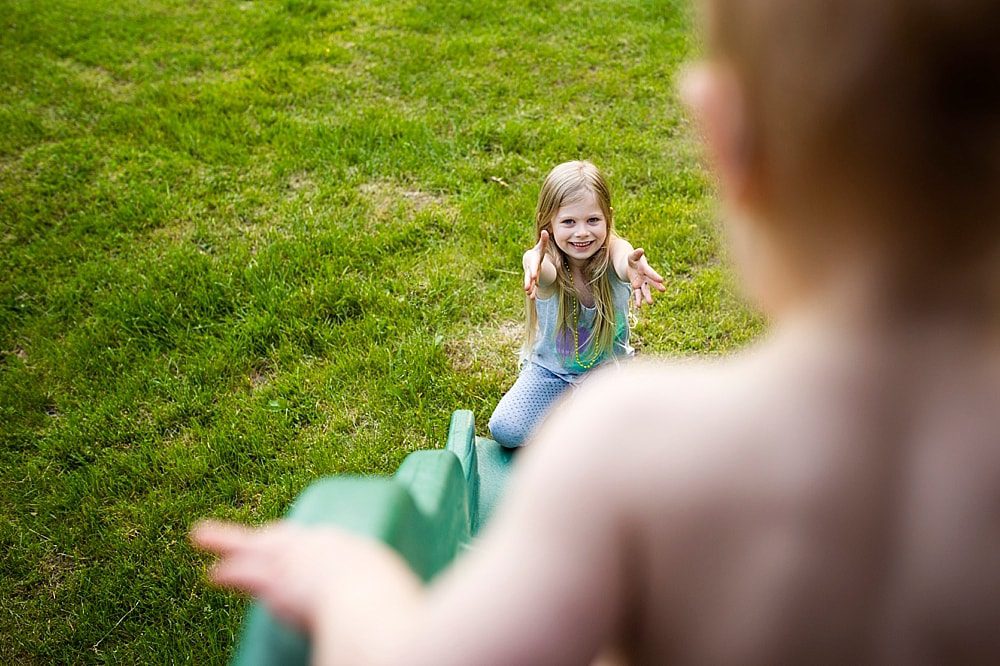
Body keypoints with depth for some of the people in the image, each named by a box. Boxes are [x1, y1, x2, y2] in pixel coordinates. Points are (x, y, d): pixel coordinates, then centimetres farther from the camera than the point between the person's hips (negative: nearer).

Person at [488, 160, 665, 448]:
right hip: (551, 369, 0)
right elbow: (546, 272, -50)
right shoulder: (549, 263, -23)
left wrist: (632, 265, -71)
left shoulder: (611, 251, -20)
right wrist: (534, 264, -75)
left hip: (608, 367, 1)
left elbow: (623, 259, -46)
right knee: (505, 429, -19)